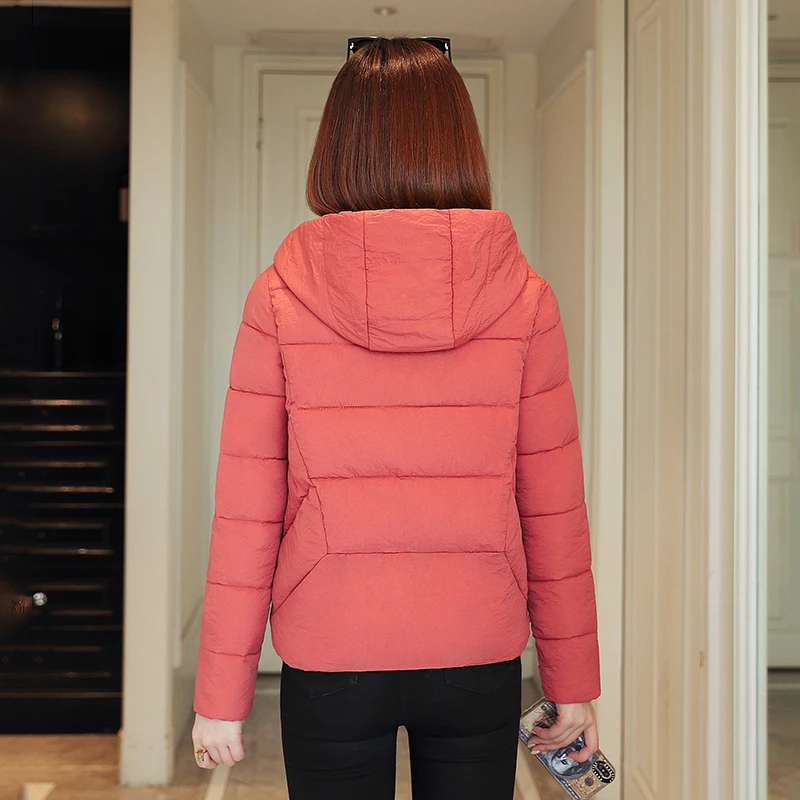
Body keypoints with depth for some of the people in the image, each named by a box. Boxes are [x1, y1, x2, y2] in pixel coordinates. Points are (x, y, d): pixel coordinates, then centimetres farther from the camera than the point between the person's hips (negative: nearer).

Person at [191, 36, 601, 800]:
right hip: (480, 654, 1)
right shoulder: (522, 296, -5)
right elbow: (553, 510, -2)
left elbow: (245, 515, -6)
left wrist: (221, 694, 3)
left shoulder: (280, 295, -7)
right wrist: (573, 680, 8)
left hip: (329, 657, 0)